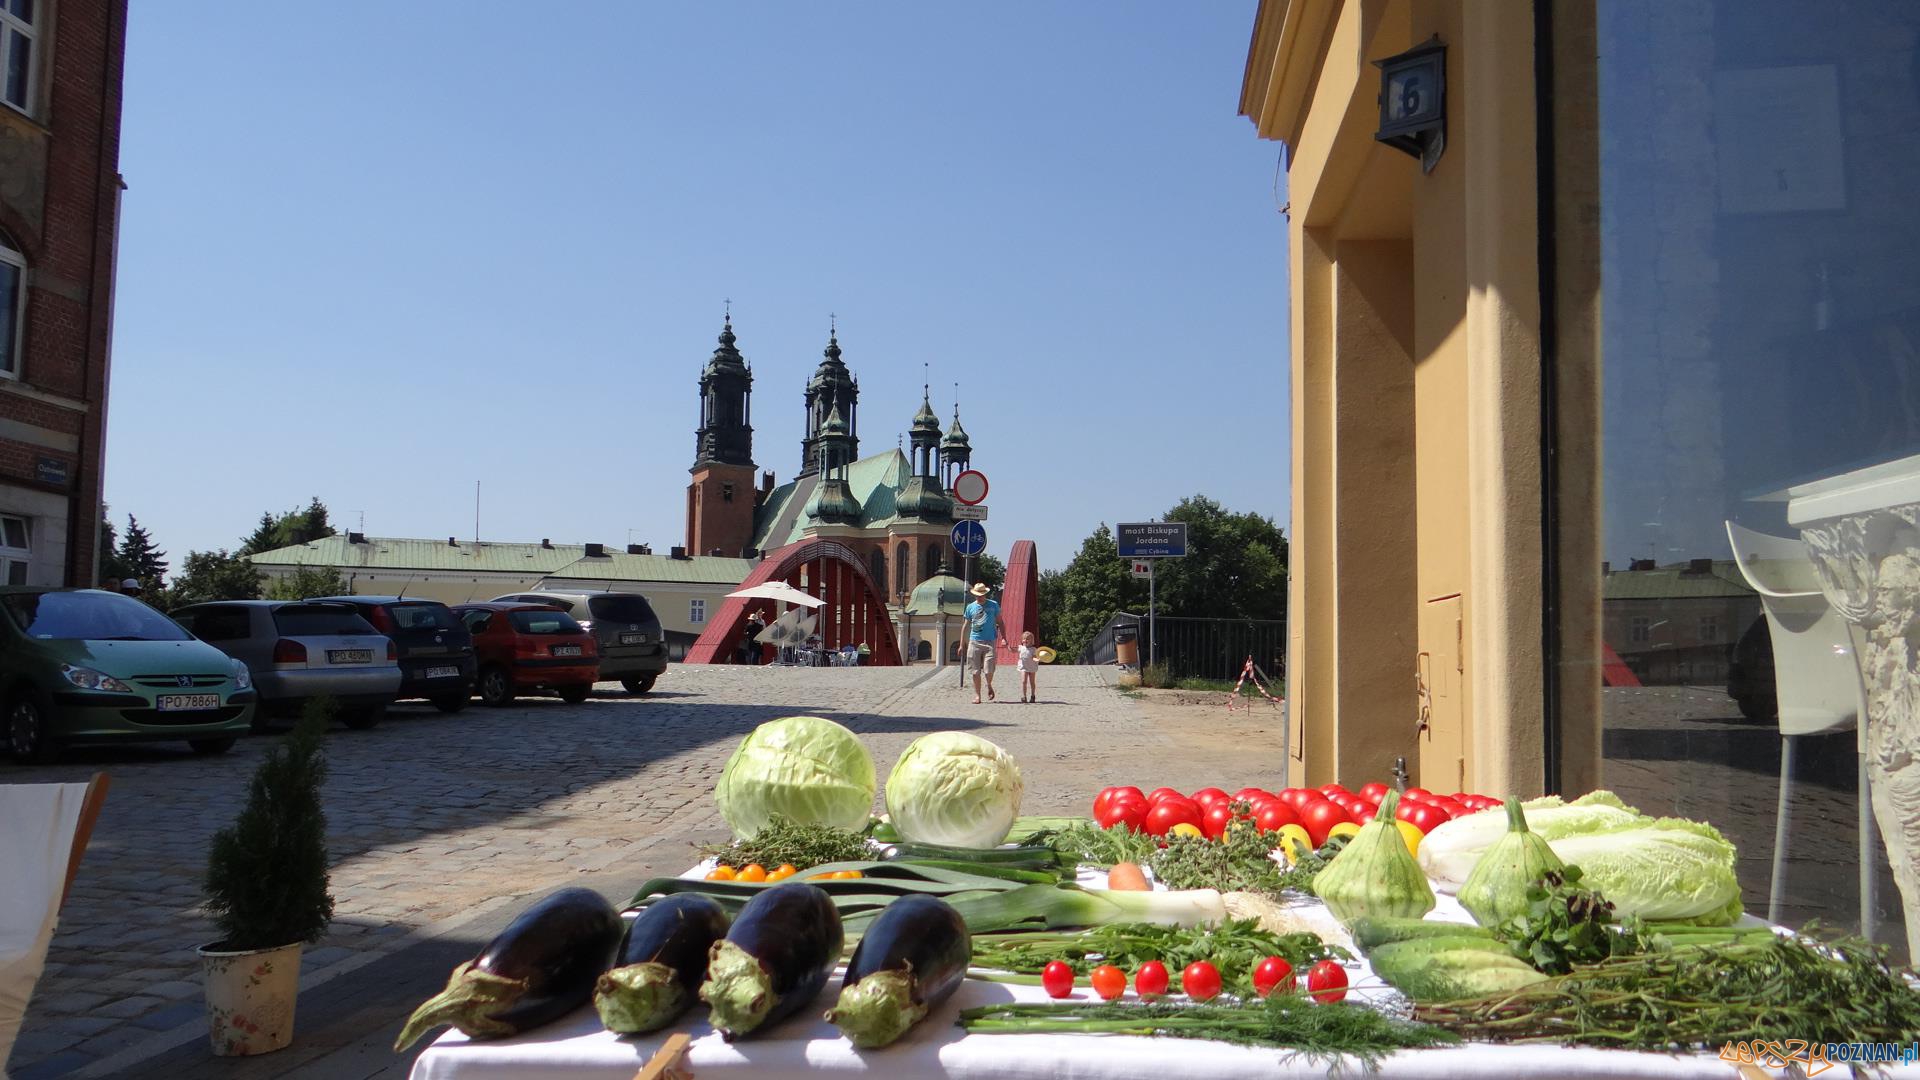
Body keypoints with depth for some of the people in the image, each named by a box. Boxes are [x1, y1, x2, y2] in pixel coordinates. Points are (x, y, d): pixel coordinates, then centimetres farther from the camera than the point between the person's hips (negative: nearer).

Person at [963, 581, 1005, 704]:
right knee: (975, 671, 1)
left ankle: (989, 686, 23)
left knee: (989, 670, -7)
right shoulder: (970, 607, 9)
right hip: (974, 642, 1)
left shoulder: (993, 605, 6)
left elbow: (999, 622, 13)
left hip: (990, 642, -1)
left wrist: (1003, 637, 3)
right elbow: (966, 626, 15)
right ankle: (977, 695, 11)